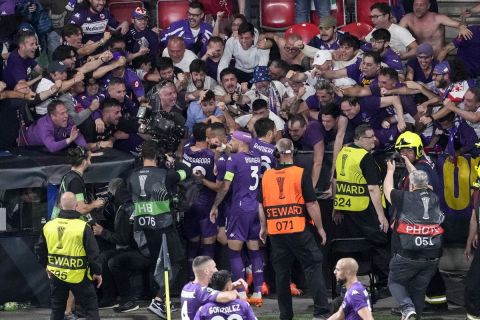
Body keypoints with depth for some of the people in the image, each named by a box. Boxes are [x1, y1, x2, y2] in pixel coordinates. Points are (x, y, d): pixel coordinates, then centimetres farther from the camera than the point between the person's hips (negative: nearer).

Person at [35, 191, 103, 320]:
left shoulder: (48, 226, -1)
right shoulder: (83, 227, -16)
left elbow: (41, 250, 11)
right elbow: (93, 253, -13)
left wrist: (47, 266, 28)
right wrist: (97, 272, 1)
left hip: (56, 275, 4)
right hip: (78, 276, -4)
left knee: (57, 309, 18)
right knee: (91, 308, 4)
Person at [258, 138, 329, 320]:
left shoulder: (266, 176, 4)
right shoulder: (301, 173, -7)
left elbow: (261, 205, 10)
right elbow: (311, 204, -8)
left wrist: (263, 228, 22)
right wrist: (320, 228, 1)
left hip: (276, 232, 3)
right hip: (299, 230, -3)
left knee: (281, 272, 10)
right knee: (313, 267, 0)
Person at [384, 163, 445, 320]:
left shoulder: (404, 198, -4)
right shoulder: (434, 198, 7)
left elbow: (387, 188, 15)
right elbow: (422, 184, 28)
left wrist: (390, 170, 33)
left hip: (407, 255, -3)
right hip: (432, 257, 4)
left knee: (395, 282, 13)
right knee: (418, 289, 14)